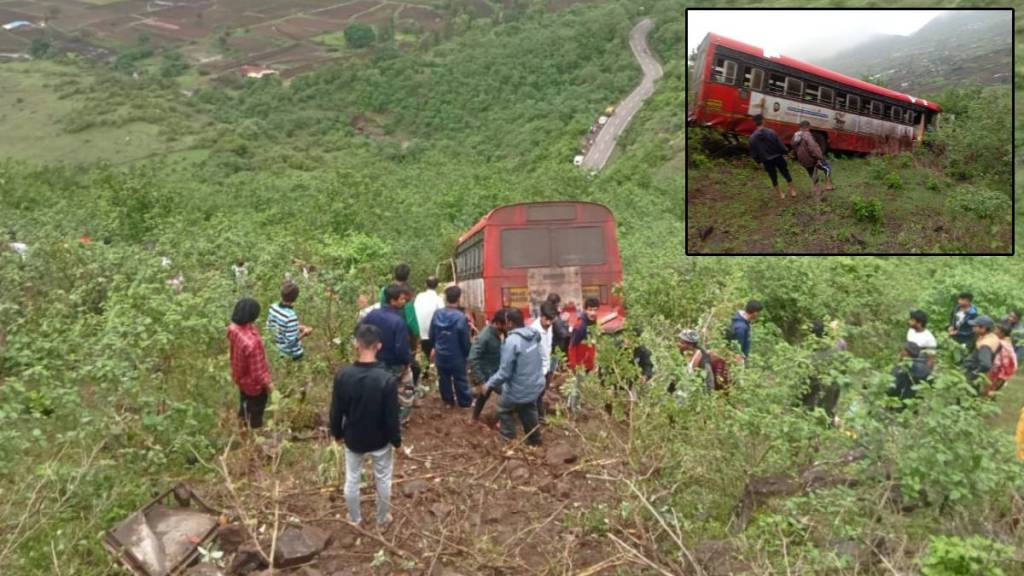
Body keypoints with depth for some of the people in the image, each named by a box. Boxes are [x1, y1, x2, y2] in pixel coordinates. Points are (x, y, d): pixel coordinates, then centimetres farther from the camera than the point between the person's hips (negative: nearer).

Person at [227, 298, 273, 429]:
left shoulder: (233, 328, -20)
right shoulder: (251, 342, -45)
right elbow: (257, 370, -31)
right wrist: (268, 383, -14)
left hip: (240, 377, 8)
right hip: (254, 383, -8)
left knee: (245, 405, 35)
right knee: (255, 413, 22)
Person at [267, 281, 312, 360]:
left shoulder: (273, 307, -15)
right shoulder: (291, 316, -39)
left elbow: (270, 326, 2)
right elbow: (291, 340, -33)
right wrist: (304, 333, -16)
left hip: (281, 349, 7)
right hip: (294, 353, -7)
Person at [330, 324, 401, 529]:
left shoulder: (343, 375, -19)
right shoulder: (387, 379, -27)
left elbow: (336, 411, -8)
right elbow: (392, 417, -19)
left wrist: (337, 433, 10)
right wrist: (397, 440, -2)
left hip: (353, 439, 2)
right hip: (380, 440, -2)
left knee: (352, 479, 23)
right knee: (383, 479, 21)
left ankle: (355, 519, 42)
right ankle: (382, 519, 39)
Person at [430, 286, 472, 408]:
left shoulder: (437, 314, -11)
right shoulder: (461, 317, -24)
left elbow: (431, 335, 1)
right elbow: (465, 340, -15)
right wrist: (467, 354, 3)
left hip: (441, 355, 4)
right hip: (456, 356, -3)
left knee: (444, 378, 20)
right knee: (460, 379, 13)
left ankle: (448, 400, 34)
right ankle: (465, 401, 25)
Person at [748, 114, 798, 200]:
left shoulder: (752, 137, -13)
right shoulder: (770, 132, -19)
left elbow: (753, 152, -3)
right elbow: (780, 144, -13)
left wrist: (758, 161, 11)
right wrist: (784, 152, 4)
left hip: (766, 161, 1)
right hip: (778, 157, -1)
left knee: (773, 178, 18)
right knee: (786, 174, 19)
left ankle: (780, 194, 29)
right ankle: (792, 191, 30)